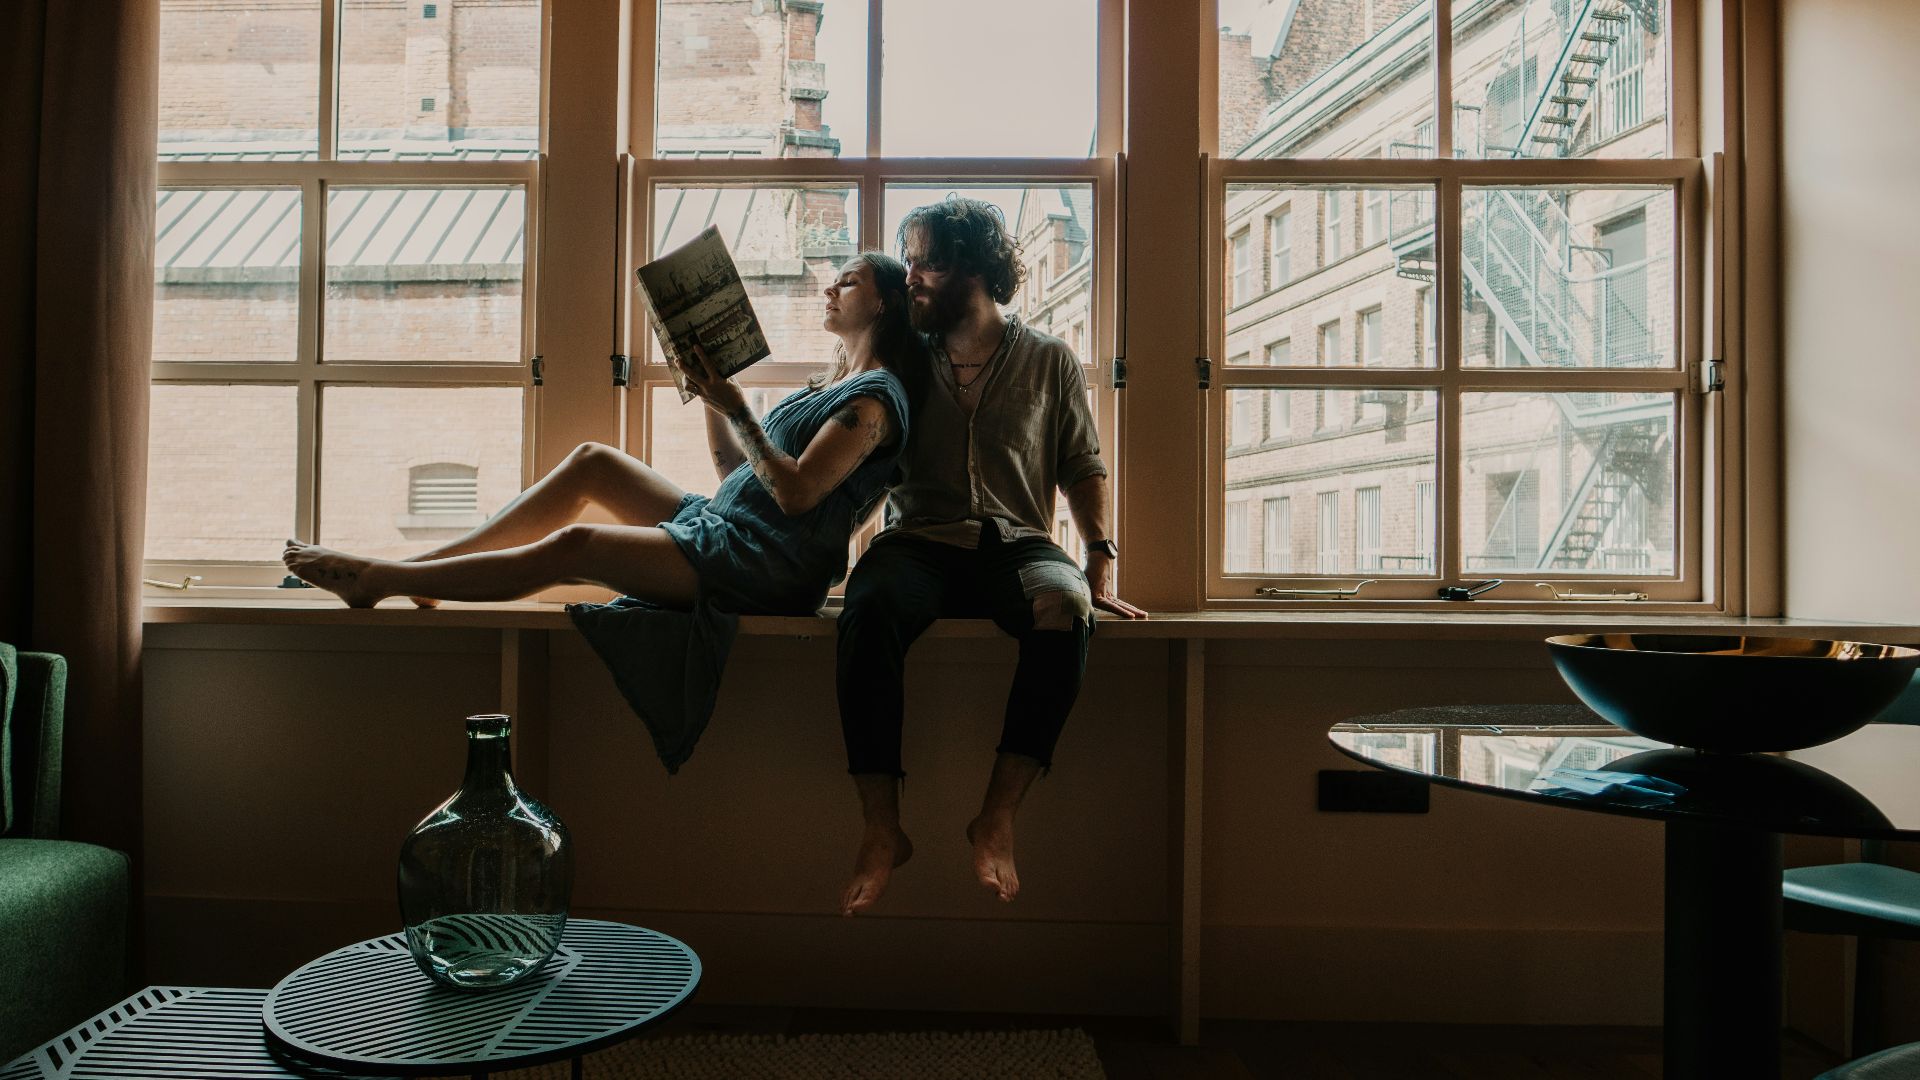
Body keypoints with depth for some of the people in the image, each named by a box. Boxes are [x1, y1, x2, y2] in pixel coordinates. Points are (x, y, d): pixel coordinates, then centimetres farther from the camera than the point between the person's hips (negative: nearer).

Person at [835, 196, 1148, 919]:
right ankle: (881, 831, -28)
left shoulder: (1048, 360, 13)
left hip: (1016, 542, 0)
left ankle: (996, 820, -29)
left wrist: (1101, 560, 3)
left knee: (1066, 609, -37)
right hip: (919, 542, 1)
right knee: (867, 613, -35)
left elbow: (1083, 468, 15)